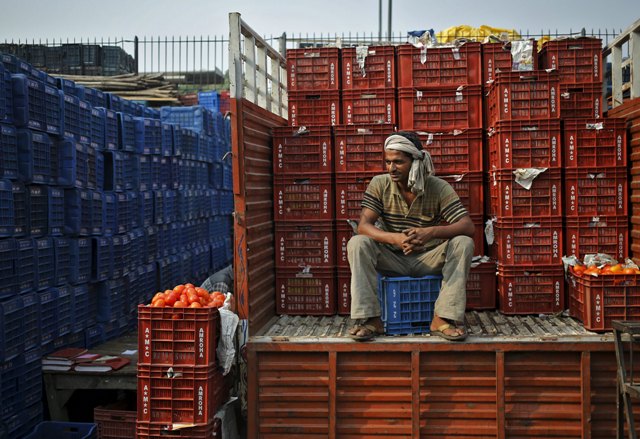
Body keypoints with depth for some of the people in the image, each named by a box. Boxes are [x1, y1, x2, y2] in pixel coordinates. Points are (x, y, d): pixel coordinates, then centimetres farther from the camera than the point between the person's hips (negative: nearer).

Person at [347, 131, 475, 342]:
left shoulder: (439, 188, -12)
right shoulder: (379, 185, -9)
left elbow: (468, 227, -21)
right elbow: (363, 226, -20)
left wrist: (431, 232, -40)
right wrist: (395, 238, -40)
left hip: (428, 260, 0)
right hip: (392, 259, 1)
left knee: (463, 243, -26)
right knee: (357, 244, -26)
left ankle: (443, 318, -26)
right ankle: (370, 320, -27)